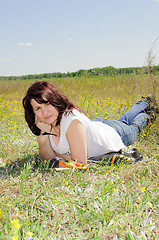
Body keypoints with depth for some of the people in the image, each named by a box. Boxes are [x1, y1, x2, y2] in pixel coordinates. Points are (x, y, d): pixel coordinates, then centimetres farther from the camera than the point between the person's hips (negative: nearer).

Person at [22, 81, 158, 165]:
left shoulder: (72, 120, -47)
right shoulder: (44, 123, -25)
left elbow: (80, 162, -44)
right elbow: (47, 157, -18)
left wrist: (58, 154, -29)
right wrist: (42, 134, -34)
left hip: (116, 136, -5)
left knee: (133, 127, 30)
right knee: (123, 121, 36)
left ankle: (147, 110, 58)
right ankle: (144, 104, 62)